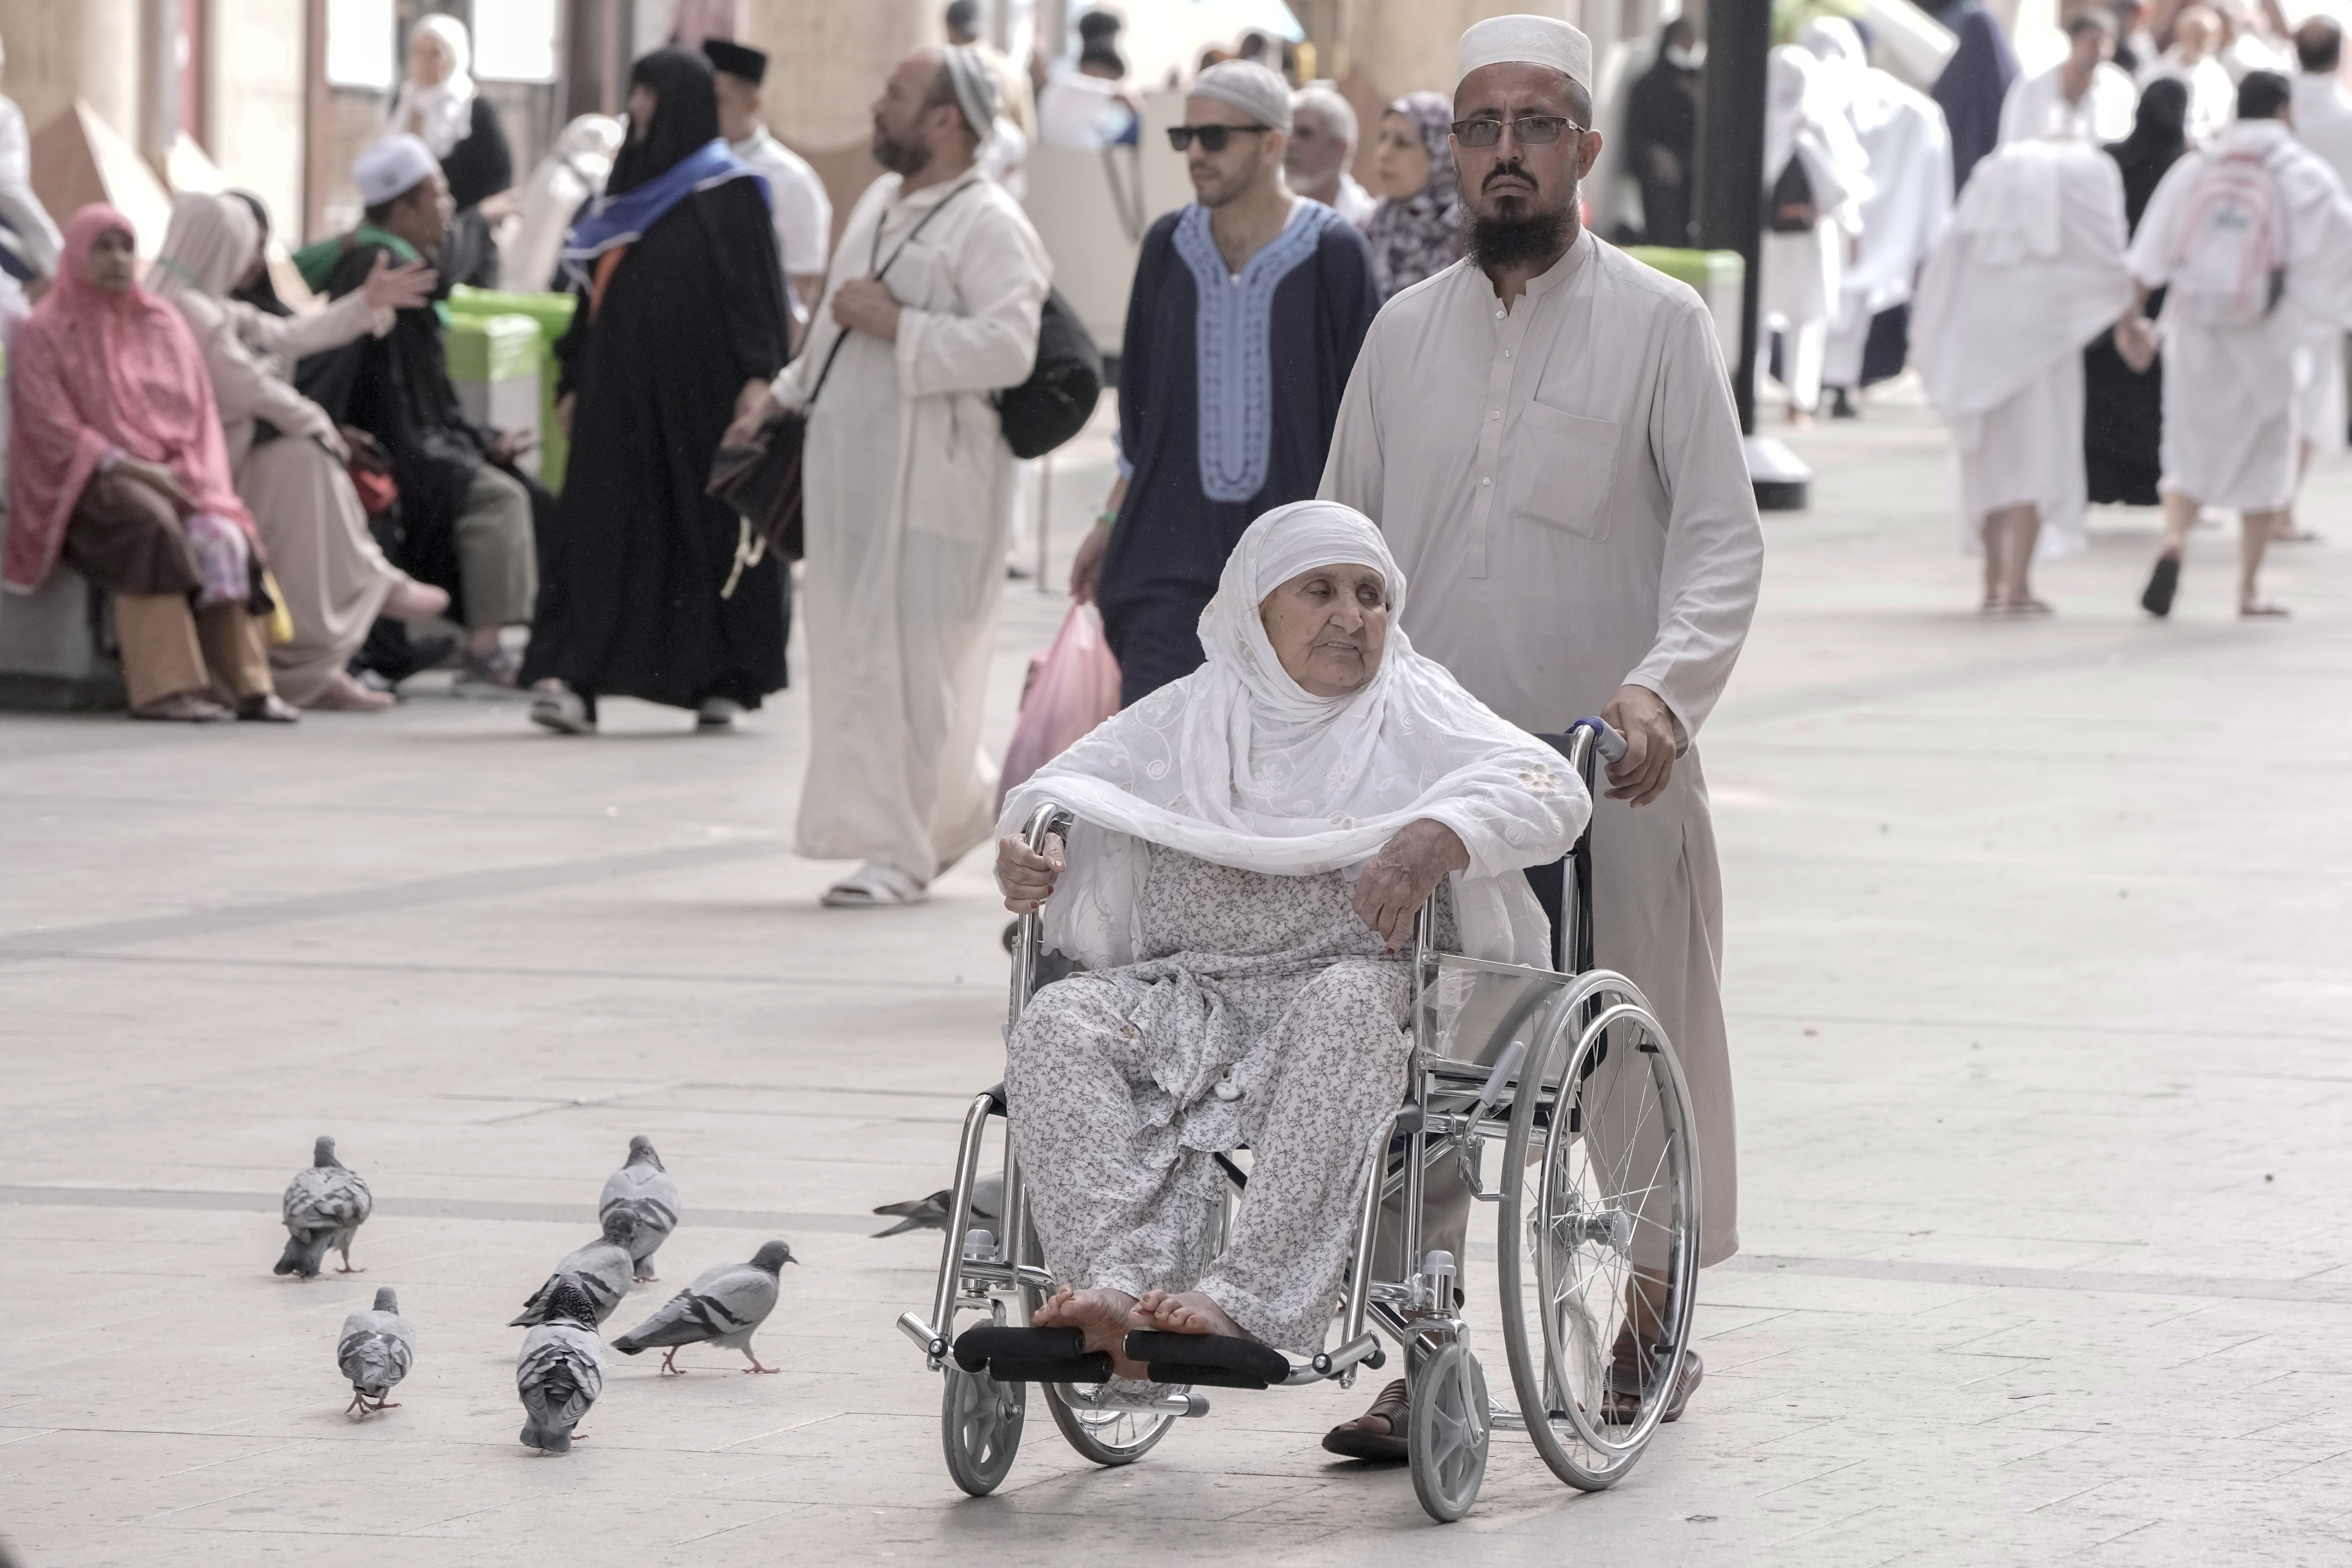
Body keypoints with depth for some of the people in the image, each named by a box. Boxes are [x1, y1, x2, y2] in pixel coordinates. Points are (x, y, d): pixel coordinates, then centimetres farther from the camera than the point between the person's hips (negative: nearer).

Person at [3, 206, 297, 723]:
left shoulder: (162, 324, 14)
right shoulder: (44, 333, 1)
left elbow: (197, 409, 10)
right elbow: (52, 428, -7)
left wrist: (188, 473, -9)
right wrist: (130, 467, -17)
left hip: (171, 475, 4)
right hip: (90, 480, -4)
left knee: (221, 538, -27)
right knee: (151, 524, -36)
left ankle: (248, 684, -31)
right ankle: (165, 686, -41)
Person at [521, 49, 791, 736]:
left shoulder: (730, 190, -3)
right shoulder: (631, 187, 16)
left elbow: (757, 288, -9)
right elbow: (593, 293, 18)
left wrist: (758, 377, -19)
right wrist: (574, 383, 14)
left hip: (699, 389, -5)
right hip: (622, 392, 5)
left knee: (714, 529, 2)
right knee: (599, 530, -6)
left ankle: (724, 680, 12)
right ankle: (571, 678, -15)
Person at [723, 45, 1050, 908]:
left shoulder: (989, 226, -12)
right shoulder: (879, 202, 15)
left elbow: (1008, 349, -23)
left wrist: (898, 325, -20)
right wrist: (783, 396, 25)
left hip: (927, 477, -9)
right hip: (849, 464, 9)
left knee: (908, 664, -6)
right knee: (853, 657, 11)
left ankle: (902, 851, 0)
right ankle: (966, 805, 27)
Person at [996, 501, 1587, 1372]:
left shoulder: (1412, 709, 9)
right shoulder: (1190, 714, 19)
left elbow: (1550, 792, -6)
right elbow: (1067, 784, 21)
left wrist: (1438, 838, -26)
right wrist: (1027, 849, -4)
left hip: (1346, 977, -3)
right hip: (1187, 989, 3)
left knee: (1347, 1005, -38)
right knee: (1054, 1024, -24)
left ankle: (1243, 1296, -45)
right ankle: (1115, 1282, -40)